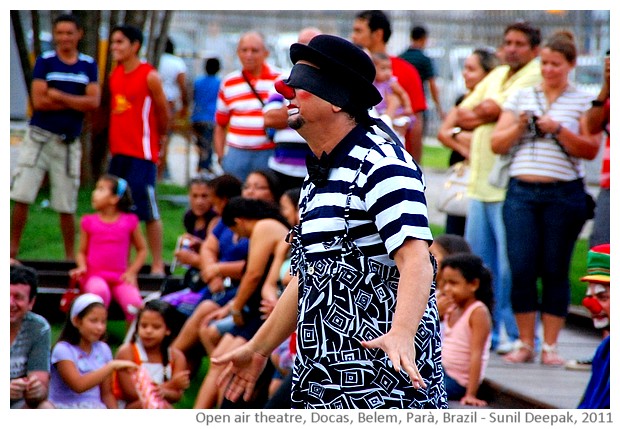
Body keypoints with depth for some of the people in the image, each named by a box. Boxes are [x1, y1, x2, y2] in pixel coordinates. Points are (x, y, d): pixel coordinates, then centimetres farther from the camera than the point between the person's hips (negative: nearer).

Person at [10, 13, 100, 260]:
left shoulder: (88, 65, 6)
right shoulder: (45, 62, 0)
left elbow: (94, 102, -6)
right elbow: (39, 101, -10)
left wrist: (59, 96, -12)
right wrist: (77, 103, -7)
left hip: (68, 143, 1)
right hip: (40, 137, -1)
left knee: (66, 205, 4)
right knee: (22, 197, -7)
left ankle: (70, 256, 14)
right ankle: (12, 250, 0)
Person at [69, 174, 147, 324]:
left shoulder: (129, 221, 4)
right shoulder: (89, 222, 6)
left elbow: (142, 249, 12)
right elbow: (82, 251, 12)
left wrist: (131, 272, -1)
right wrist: (82, 267, -9)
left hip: (120, 278, 0)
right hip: (95, 276, 0)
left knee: (135, 305, -27)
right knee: (99, 290, -37)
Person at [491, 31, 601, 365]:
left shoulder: (582, 102, 6)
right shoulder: (521, 97, 13)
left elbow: (590, 150, -3)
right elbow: (497, 144, 11)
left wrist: (558, 129, -14)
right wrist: (519, 126, -6)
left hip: (564, 195, -2)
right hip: (522, 191, 2)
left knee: (555, 270, 0)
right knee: (521, 269, -3)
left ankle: (550, 346, 7)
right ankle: (525, 343, 6)